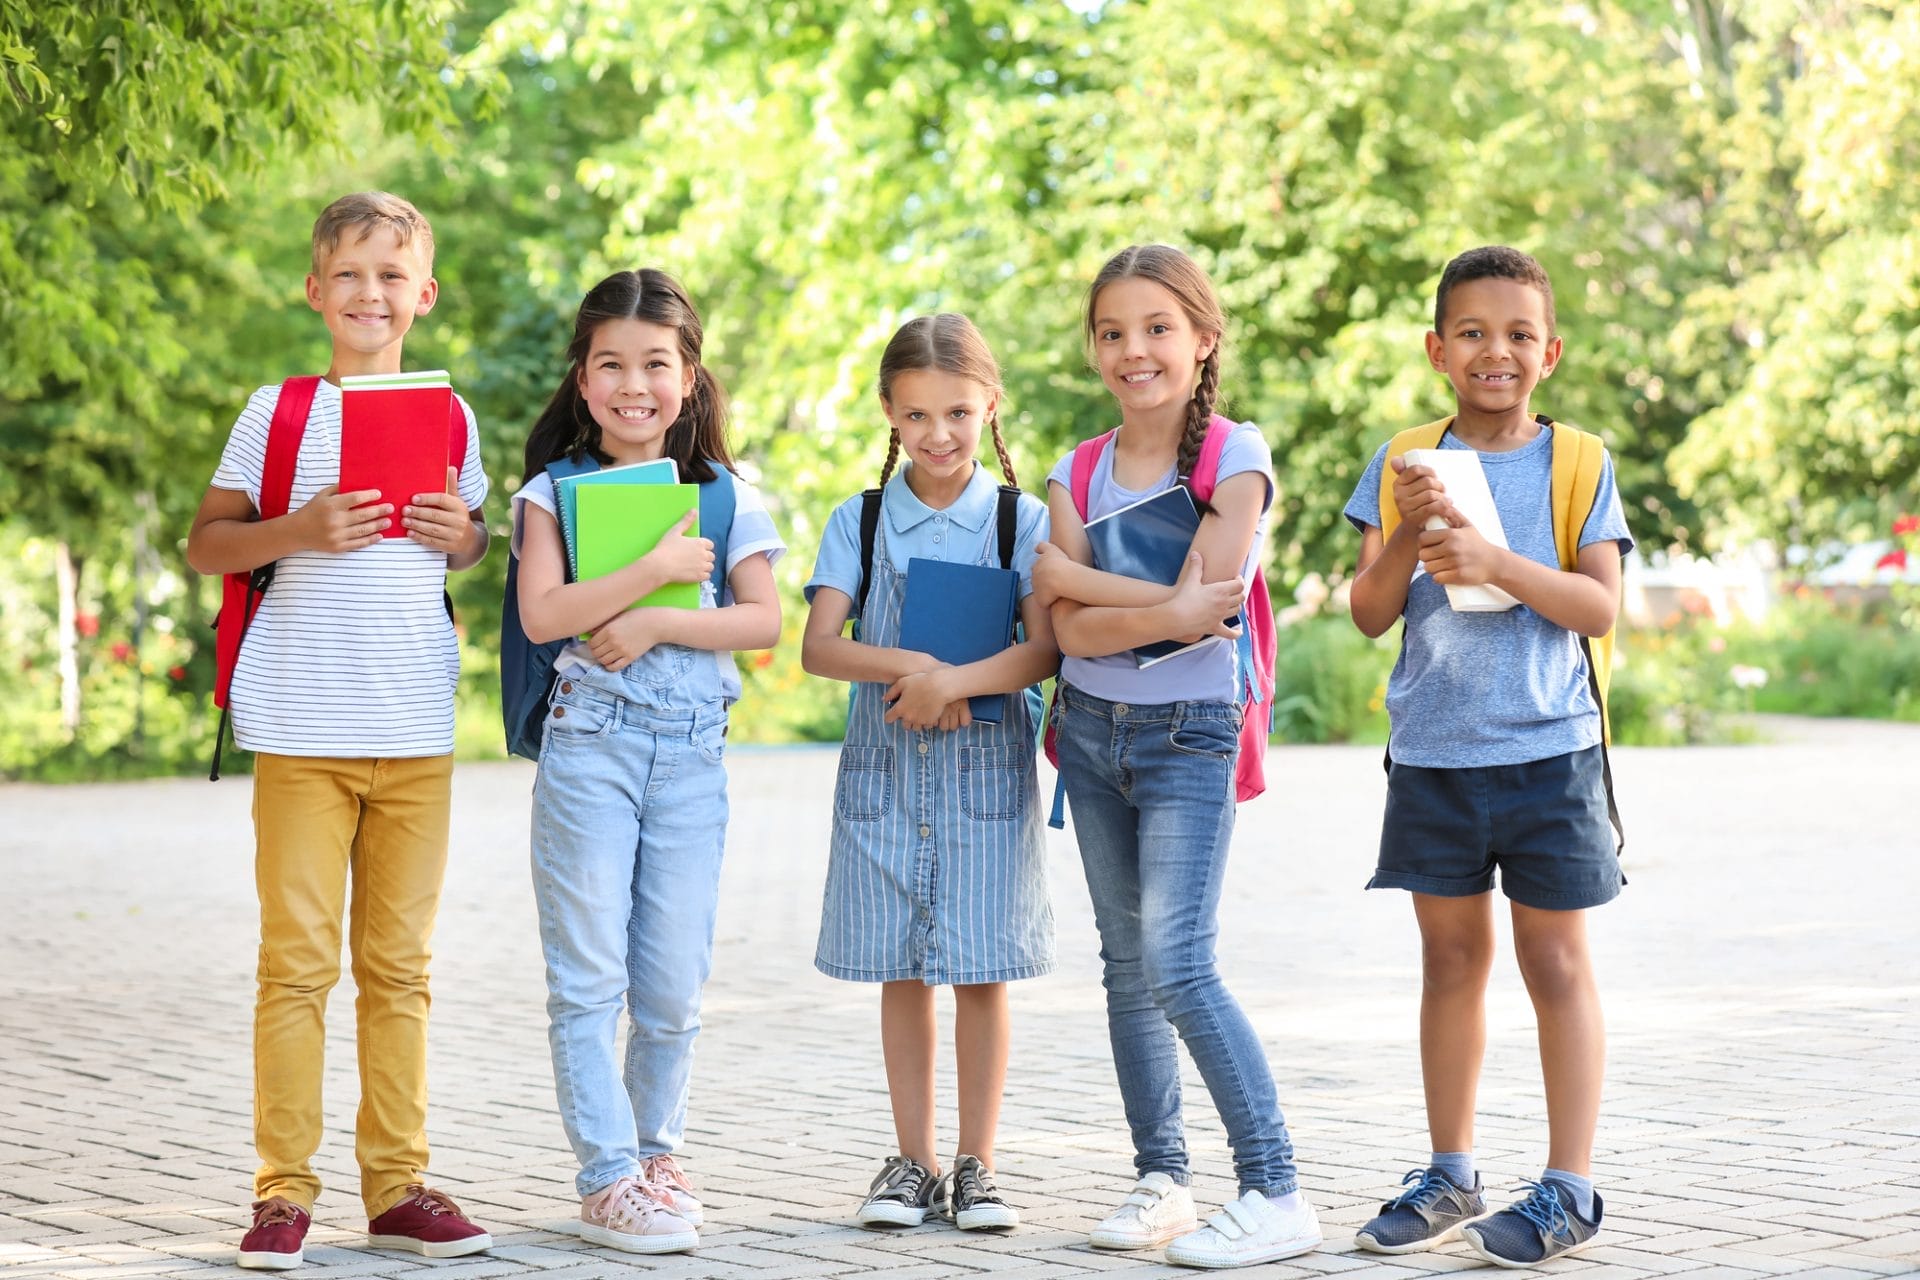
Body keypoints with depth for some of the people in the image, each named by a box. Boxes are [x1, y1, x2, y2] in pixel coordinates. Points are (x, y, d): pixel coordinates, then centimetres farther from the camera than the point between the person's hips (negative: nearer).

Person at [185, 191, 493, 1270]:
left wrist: (461, 534, 0)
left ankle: (398, 1183, 14)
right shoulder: (277, 412, 1)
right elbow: (206, 544, 2)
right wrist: (302, 532, -14)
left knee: (399, 963, 8)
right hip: (302, 726, -3)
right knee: (299, 958, -3)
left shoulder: (449, 417, 10)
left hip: (417, 732, 3)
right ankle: (284, 1191, 2)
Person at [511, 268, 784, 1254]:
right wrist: (656, 567, -16)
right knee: (589, 978, -3)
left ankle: (655, 1154, 23)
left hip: (691, 750, 2)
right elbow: (543, 613, -11)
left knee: (674, 984, 5)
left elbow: (763, 620, -2)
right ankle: (607, 1181, 2)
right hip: (588, 745, -2)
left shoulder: (724, 494, 7)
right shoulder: (555, 491, 3)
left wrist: (656, 625, -13)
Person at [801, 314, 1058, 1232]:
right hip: (885, 766, 2)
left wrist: (954, 680, -21)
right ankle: (913, 1160, 16)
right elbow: (819, 647, -5)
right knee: (900, 969, 6)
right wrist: (907, 665, -20)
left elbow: (1044, 650, -8)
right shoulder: (859, 521, 5)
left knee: (982, 968, 0)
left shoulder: (1021, 520, 1)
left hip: (987, 766, -1)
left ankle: (976, 1165, 10)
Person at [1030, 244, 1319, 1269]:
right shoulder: (1076, 476, 5)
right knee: (1127, 963, 9)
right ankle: (1161, 1179, 17)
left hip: (1188, 734, -5)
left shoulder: (1236, 457, -7)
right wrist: (1170, 610, -18)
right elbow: (1072, 632, -6)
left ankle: (1276, 1193, -11)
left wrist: (1067, 575, -10)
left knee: (1178, 965, -14)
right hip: (1093, 729, 6)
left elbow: (1201, 605, -17)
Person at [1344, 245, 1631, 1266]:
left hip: (1547, 749, -2)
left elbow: (1600, 607, -8)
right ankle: (1448, 1178, 21)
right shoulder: (1403, 465, 5)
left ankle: (1569, 1188, 8)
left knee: (1556, 962, 1)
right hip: (1433, 751, 2)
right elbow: (1370, 614, 1)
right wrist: (1410, 534, -17)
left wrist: (1496, 562, -21)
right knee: (1451, 959, 11)